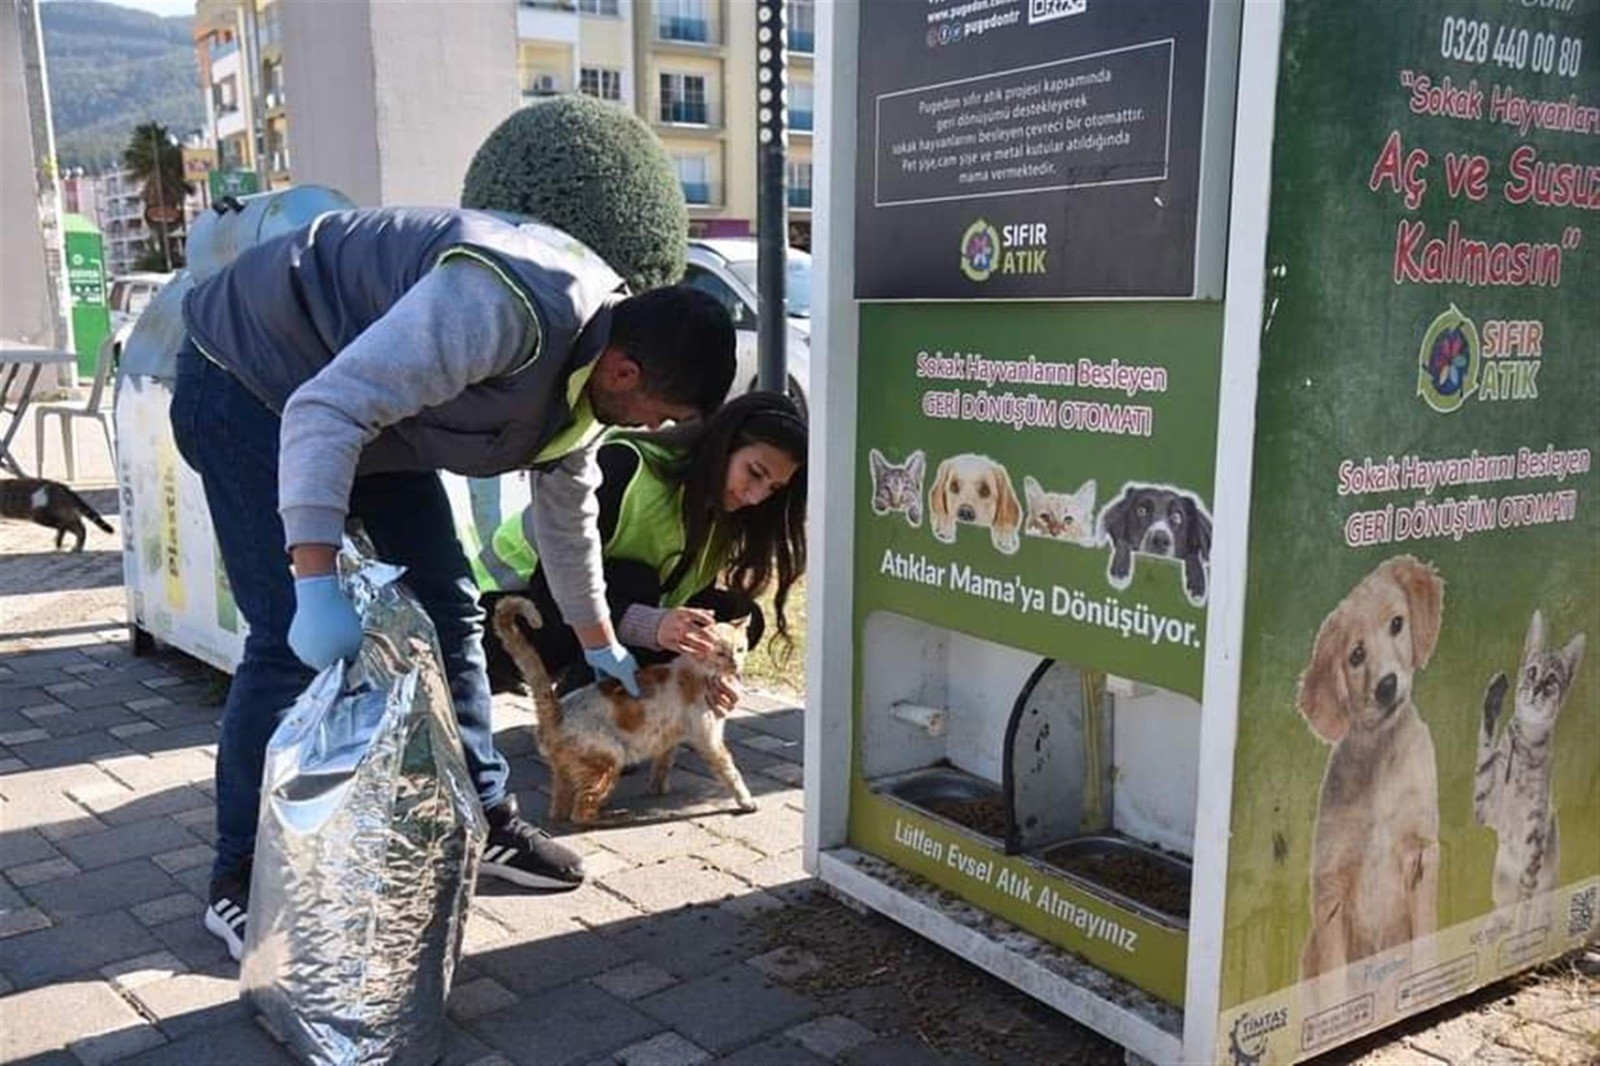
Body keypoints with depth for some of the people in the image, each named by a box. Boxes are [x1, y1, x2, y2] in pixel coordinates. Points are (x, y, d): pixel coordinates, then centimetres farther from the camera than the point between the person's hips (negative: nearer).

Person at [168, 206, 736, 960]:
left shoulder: (588, 362, -4)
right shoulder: (509, 309, -35)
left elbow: (566, 510, 12)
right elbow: (324, 410, -39)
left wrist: (599, 643, 23)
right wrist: (318, 588, -45)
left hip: (370, 415, 9)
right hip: (250, 376, -9)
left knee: (447, 606, 4)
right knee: (291, 638, -15)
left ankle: (481, 820, 17)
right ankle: (240, 881, 0)